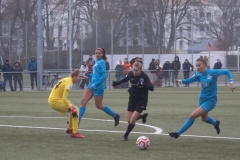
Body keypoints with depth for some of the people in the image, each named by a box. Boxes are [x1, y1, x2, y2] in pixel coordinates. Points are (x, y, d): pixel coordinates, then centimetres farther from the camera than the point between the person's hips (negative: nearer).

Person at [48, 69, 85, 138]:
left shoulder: (66, 80, 11)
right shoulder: (69, 83, -18)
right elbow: (64, 98, -25)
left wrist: (70, 104, 13)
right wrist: (70, 108, -22)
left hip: (52, 99, 10)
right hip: (55, 101, -10)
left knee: (73, 108, 21)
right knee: (75, 110, -13)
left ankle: (70, 129, 34)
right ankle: (75, 133, -16)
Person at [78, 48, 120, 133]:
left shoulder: (101, 63, -13)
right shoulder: (97, 62, 12)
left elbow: (104, 76, -20)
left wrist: (95, 84, -23)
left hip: (98, 86, -9)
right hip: (92, 84, 9)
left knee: (99, 105, 4)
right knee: (83, 101, -2)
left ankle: (115, 116, 22)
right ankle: (77, 121, -4)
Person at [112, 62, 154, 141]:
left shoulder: (144, 76, -22)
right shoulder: (131, 74, -9)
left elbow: (152, 88, -24)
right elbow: (126, 79, 14)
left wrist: (144, 84, -39)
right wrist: (117, 83, 15)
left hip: (142, 100, -5)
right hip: (133, 98, 5)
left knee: (132, 120, -12)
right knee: (128, 120, 7)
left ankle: (126, 134, 16)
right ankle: (143, 116, 37)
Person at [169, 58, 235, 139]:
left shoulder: (212, 73, -18)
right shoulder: (198, 75, -5)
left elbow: (227, 72, -9)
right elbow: (189, 80, -16)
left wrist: (231, 82, -20)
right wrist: (182, 81, -36)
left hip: (210, 100, -6)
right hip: (202, 99, 6)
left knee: (193, 116, -15)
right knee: (204, 119, 26)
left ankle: (178, 133, -5)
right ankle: (215, 123, 59)